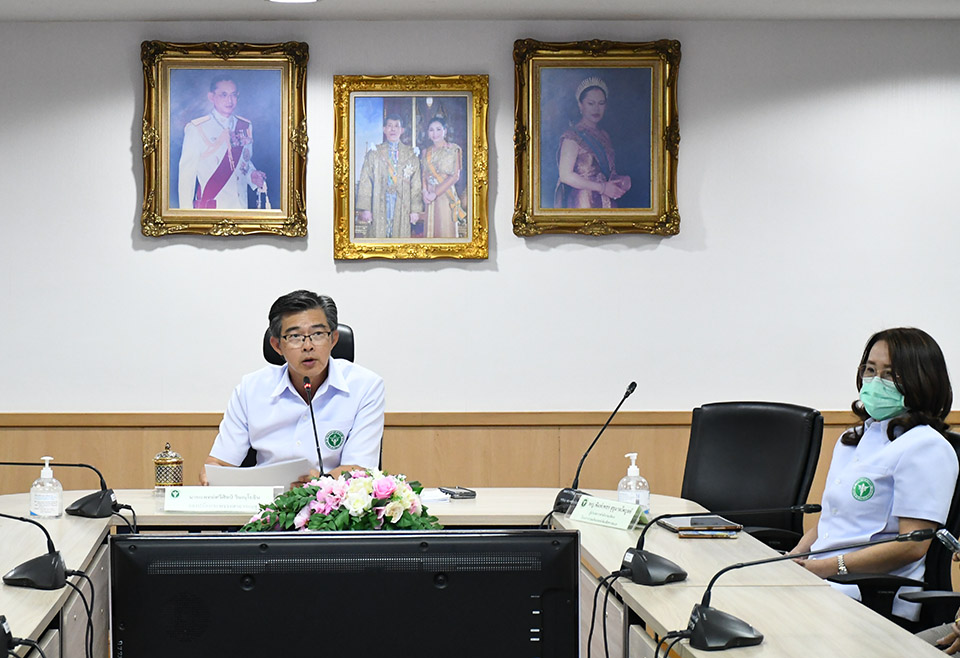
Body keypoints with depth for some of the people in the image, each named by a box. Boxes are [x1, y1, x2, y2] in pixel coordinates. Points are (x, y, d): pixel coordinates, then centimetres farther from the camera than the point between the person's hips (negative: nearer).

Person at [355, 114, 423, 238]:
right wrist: (365, 209, -5)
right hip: (379, 204, 0)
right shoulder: (374, 153, 11)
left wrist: (415, 209, 0)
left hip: (402, 205, 0)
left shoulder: (411, 154, 13)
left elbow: (416, 184, 8)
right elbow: (365, 182, 5)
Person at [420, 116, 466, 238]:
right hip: (429, 197, 5)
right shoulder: (427, 152, 13)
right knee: (430, 229, 5)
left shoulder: (453, 149, -3)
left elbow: (455, 176, -9)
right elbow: (424, 174, 13)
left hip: (445, 195, -5)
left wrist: (435, 193, -14)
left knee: (445, 230, -6)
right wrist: (425, 191, -8)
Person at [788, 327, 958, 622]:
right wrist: (792, 559, 3)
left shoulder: (925, 447, -5)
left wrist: (828, 567, -17)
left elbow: (913, 545, -13)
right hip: (816, 571, 8)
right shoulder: (852, 440, 23)